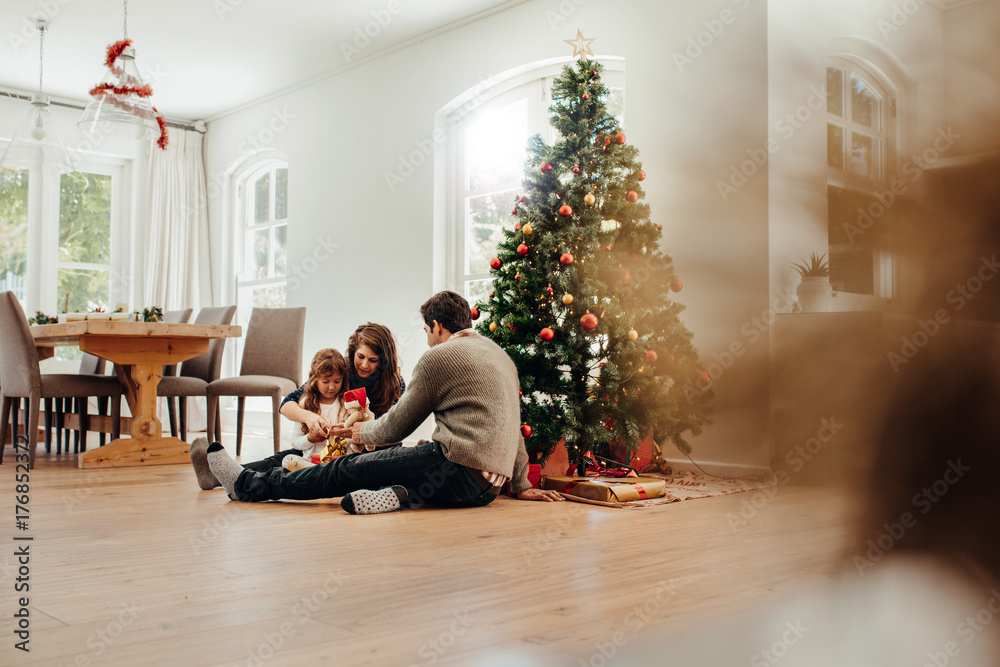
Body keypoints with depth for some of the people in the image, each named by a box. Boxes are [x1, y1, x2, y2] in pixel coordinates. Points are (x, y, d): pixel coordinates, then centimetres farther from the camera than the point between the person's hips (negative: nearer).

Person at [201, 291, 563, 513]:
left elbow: (396, 426, 3)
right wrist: (521, 484, 27)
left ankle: (250, 484, 11)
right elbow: (512, 426, 23)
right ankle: (401, 493, -11)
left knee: (349, 468, 1)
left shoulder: (439, 356, -3)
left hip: (460, 467, -8)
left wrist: (360, 432, 22)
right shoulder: (500, 354, 21)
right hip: (488, 485, 8)